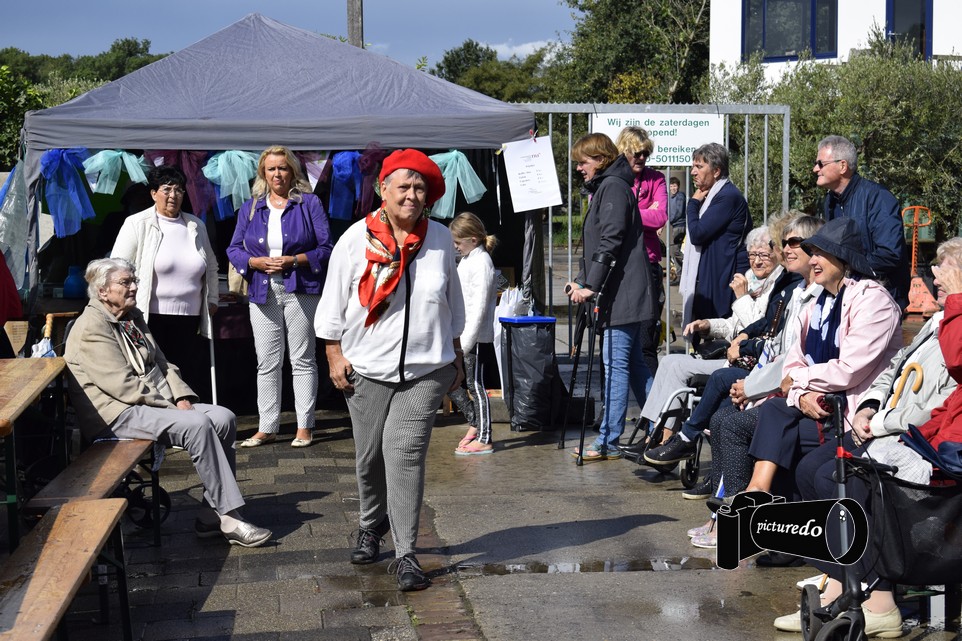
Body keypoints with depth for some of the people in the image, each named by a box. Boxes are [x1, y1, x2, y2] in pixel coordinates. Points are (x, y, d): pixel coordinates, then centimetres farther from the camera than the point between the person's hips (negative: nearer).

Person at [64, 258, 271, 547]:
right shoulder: (91, 328, -10)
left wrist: (182, 398, 0)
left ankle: (212, 515, -10)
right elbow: (123, 386, -17)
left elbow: (162, 365, 19)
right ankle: (229, 518, -26)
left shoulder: (134, 317, 19)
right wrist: (172, 404, -15)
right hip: (117, 413, -9)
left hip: (153, 403, 9)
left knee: (224, 418, -11)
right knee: (198, 424, -29)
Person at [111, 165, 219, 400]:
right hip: (151, 320, -4)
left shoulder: (197, 226, 16)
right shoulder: (137, 224, 1)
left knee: (196, 385, 1)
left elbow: (211, 267, 28)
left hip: (191, 322, 5)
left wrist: (212, 299, 19)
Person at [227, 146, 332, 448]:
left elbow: (326, 248, -2)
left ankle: (304, 426, 8)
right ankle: (267, 428, 13)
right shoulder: (250, 208, 12)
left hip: (301, 292, -3)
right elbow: (234, 250, 10)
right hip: (263, 294, 3)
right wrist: (257, 262, -10)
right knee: (267, 364, 6)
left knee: (303, 360, 1)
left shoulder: (310, 204, 2)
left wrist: (294, 260, -16)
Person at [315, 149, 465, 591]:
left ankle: (405, 555, -7)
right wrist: (335, 356, -3)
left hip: (425, 369, 0)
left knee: (406, 454, -11)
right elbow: (334, 301, 2)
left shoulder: (440, 239, 3)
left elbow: (453, 303, 15)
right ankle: (371, 526, 38)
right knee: (370, 456, 11)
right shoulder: (357, 239, -3)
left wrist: (455, 356, 17)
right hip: (368, 368, 0)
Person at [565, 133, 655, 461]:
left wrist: (591, 285, -21)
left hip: (622, 295, -10)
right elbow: (596, 245, 24)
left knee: (615, 365, -7)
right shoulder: (602, 188, 21)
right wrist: (581, 282, 14)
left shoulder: (613, 187, -11)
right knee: (634, 363, 14)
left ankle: (608, 442, -4)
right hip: (621, 295, 10)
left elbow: (610, 242, -20)